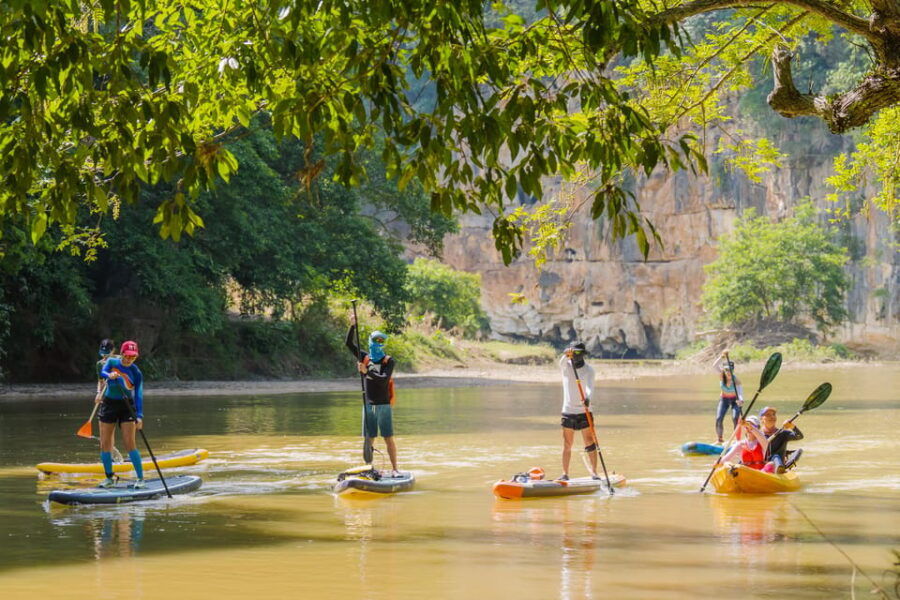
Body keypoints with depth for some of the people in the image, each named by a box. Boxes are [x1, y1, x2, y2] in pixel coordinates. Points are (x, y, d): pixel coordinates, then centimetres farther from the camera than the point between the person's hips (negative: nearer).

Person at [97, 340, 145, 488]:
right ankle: (109, 478, 14)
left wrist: (139, 416, -22)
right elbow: (102, 372, -20)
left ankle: (140, 478, -5)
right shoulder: (112, 362, -1)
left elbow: (138, 395, -12)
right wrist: (110, 375, -43)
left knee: (129, 443, -11)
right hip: (109, 404, 3)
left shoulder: (136, 373, -7)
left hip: (127, 407, -3)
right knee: (105, 444, 3)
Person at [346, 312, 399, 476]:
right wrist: (352, 326, -11)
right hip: (369, 405, 3)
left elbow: (384, 379, -19)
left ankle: (394, 469, 1)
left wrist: (367, 372, -29)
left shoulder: (388, 361, -4)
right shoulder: (365, 358, 8)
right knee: (369, 439, 4)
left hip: (384, 405, -3)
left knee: (389, 438, -3)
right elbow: (349, 344, 1)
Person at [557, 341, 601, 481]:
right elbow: (562, 360, -21)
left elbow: (589, 386, -18)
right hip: (568, 412, 2)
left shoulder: (588, 369, -2)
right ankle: (565, 474, 10)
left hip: (584, 412, -2)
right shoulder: (565, 366, 3)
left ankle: (594, 472, 2)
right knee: (567, 446, 5)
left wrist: (588, 397, -40)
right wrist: (567, 354, -45)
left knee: (590, 444, -4)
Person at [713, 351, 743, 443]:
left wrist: (741, 400, -61)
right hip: (724, 399, 2)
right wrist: (722, 357, -52)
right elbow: (715, 366, -36)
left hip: (735, 400, -2)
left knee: (735, 418, -22)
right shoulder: (722, 376, -19)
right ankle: (719, 439, 9)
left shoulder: (736, 380, -25)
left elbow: (740, 391, -40)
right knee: (718, 419, -10)